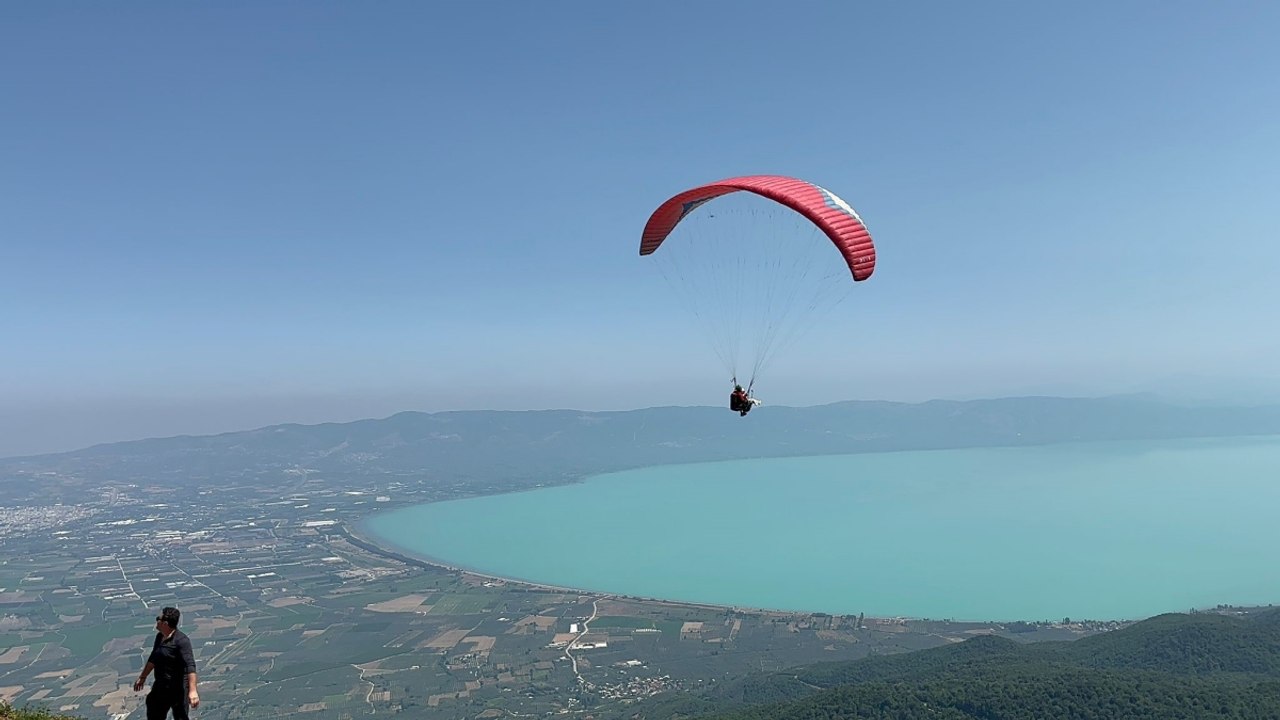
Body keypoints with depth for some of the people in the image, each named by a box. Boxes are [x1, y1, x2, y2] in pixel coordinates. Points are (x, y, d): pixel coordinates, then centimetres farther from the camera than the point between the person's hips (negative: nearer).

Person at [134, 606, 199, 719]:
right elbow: (153, 658, 21)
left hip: (178, 688, -9)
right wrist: (142, 677, 28)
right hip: (161, 686, 9)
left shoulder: (181, 640, -25)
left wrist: (192, 690, -41)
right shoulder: (159, 636, 3)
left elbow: (190, 665, -33)